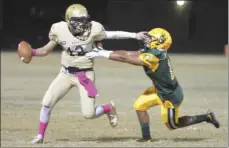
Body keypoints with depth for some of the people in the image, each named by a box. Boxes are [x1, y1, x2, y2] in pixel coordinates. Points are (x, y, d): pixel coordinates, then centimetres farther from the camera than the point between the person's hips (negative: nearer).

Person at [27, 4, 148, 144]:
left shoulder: (93, 29, -18)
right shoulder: (60, 30, -12)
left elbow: (112, 35, -3)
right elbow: (46, 50, -2)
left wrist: (135, 35, -5)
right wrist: (31, 52, -20)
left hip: (85, 75, -3)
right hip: (66, 73, 3)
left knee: (89, 114, -8)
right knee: (47, 103, -5)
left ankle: (109, 108, 26)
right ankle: (40, 136, 13)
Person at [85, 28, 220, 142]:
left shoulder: (153, 56, -31)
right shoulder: (152, 52, -4)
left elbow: (125, 58, -29)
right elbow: (128, 54, -3)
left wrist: (104, 54, -26)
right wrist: (105, 52, -8)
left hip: (170, 96, -9)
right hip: (160, 90, 9)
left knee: (172, 124, 10)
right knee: (140, 106, 3)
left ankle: (207, 117, 19)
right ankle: (147, 138, 13)